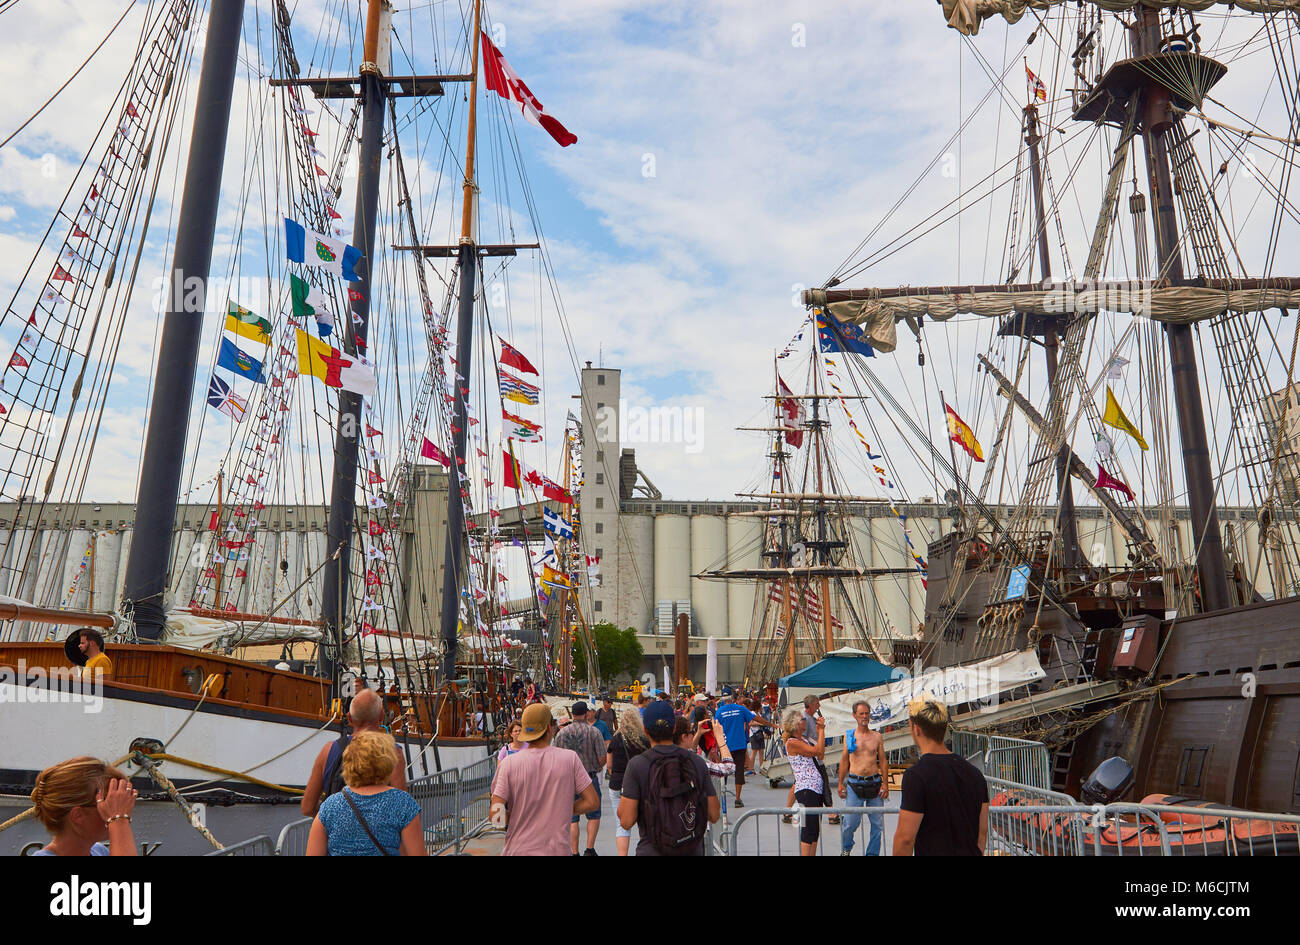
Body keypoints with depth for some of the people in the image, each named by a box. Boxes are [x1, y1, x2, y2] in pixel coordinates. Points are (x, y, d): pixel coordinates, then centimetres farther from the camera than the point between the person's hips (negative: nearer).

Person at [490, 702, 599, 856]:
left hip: (518, 850, 0)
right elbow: (592, 802, -2)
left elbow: (496, 816, -11)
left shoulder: (509, 763, -7)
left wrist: (516, 817, 8)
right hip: (557, 849, 0)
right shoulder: (570, 758, -5)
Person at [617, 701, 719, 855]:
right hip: (694, 851, 3)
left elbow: (626, 821, -14)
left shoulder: (637, 765, -12)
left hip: (652, 851, -3)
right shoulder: (697, 761, -3)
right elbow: (714, 816, 0)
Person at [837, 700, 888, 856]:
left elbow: (883, 760, 9)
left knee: (877, 822, 4)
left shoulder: (877, 736, 8)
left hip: (875, 782, 2)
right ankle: (846, 849, 23)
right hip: (854, 783, -2)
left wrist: (885, 784, 2)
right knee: (850, 822, -3)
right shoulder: (849, 736, 6)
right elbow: (844, 760, 9)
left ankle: (872, 853, 19)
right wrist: (841, 784, 6)